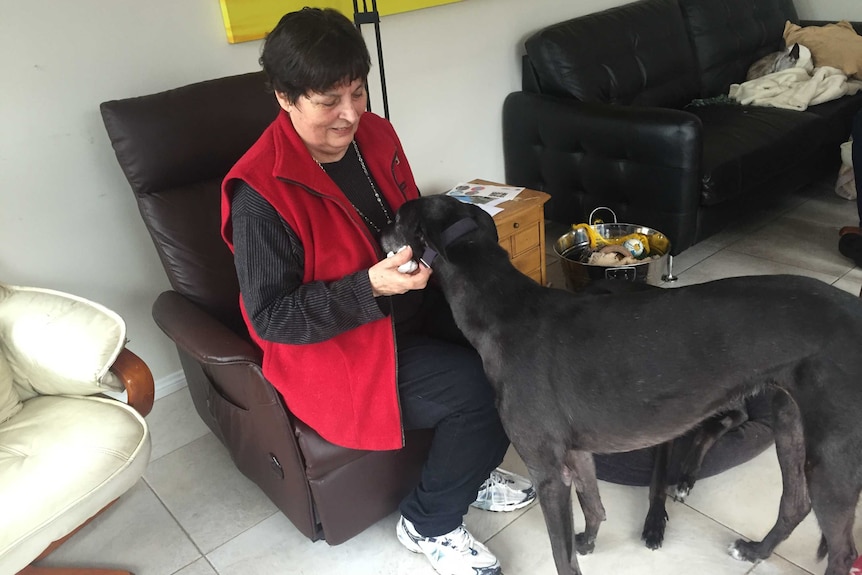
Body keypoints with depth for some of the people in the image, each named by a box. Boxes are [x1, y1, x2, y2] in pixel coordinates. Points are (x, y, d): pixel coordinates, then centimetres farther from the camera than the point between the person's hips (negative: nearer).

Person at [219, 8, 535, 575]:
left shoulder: (375, 134, -2)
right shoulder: (261, 193, -23)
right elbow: (271, 317, -20)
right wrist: (370, 287, -30)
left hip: (412, 302, 8)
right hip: (336, 347, -7)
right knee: (482, 390, -21)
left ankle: (471, 473, 17)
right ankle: (429, 524, 7)